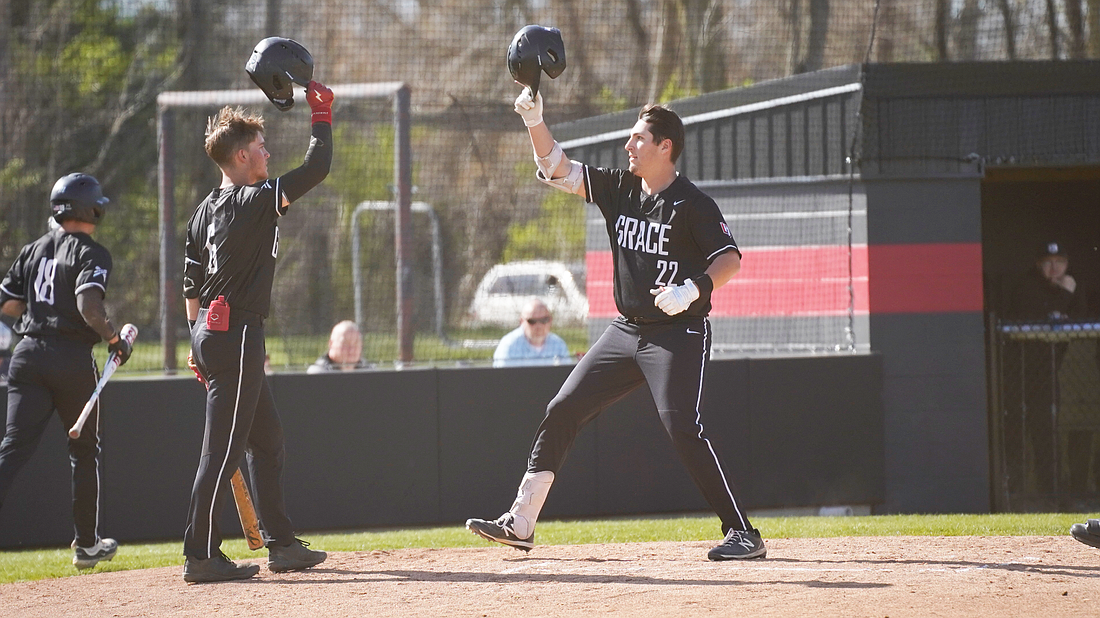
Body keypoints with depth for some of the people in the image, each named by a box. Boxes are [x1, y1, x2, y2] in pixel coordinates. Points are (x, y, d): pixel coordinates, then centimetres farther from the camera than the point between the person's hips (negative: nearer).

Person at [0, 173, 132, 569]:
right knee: (85, 449, 11)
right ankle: (87, 544, 18)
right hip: (71, 357, -4)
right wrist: (115, 338, -8)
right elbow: (89, 305, -21)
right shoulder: (91, 253, -6)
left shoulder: (34, 250, 12)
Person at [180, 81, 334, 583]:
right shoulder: (256, 201, -13)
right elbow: (317, 167, -14)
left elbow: (191, 284, 16)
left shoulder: (205, 211, 13)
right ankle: (201, 556, -9)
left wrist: (199, 343, 22)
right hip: (236, 334, -10)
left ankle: (281, 544, 22)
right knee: (223, 447, -8)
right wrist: (322, 114, -1)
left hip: (210, 333, 10)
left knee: (266, 439, 17)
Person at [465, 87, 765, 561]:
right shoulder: (619, 189, 7)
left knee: (682, 428, -20)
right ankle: (520, 523, 11)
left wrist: (693, 289, -34)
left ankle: (742, 533, -15)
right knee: (562, 411, 6)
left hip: (679, 335, -8)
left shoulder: (691, 203, -12)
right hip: (626, 331, 8)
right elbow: (557, 170, 6)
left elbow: (729, 258, -17)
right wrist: (535, 122, -9)